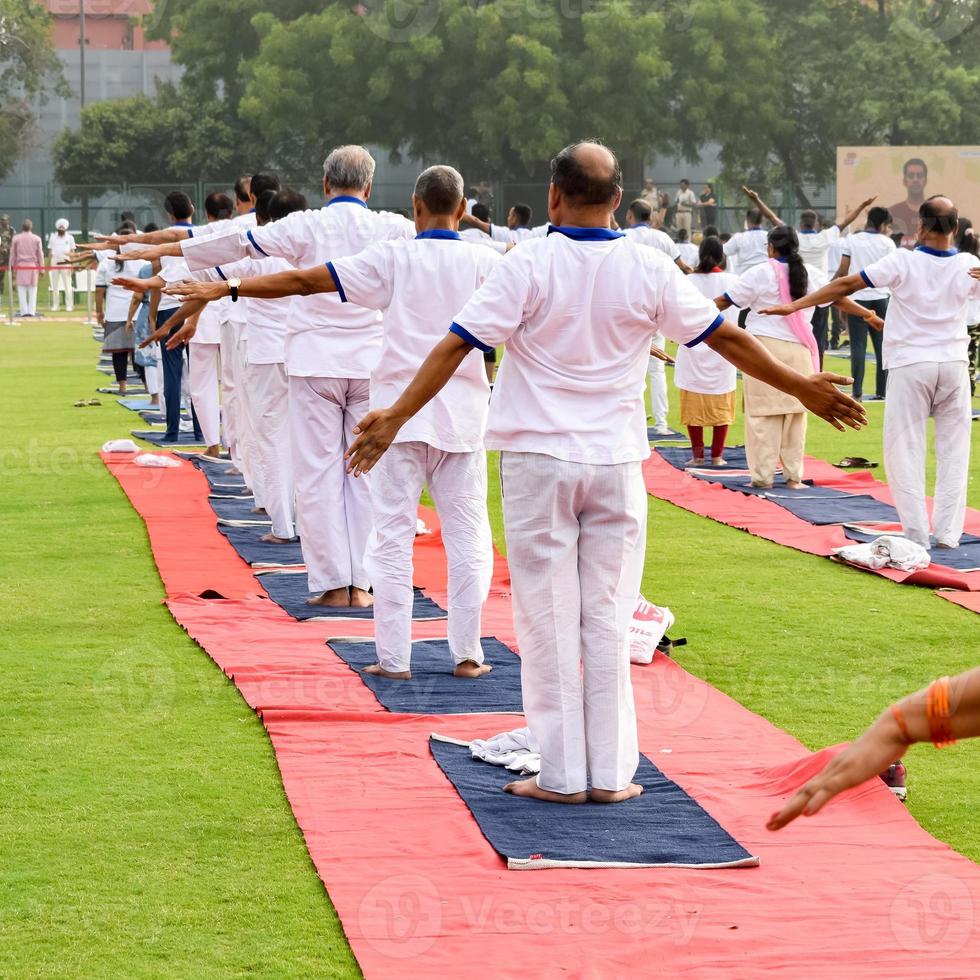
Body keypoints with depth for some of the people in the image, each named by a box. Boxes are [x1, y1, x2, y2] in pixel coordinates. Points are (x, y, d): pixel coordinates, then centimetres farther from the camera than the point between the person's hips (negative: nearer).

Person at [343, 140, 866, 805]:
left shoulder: (530, 265, -9)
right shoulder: (648, 270, -1)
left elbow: (457, 345, -14)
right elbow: (726, 337, 8)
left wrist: (396, 417, -11)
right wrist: (803, 388, 20)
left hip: (538, 461, -2)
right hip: (616, 463, 2)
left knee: (549, 618, 4)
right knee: (609, 618, 8)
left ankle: (563, 774, 5)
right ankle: (610, 772, 9)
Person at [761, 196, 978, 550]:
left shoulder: (902, 262, -11)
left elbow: (847, 285, -10)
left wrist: (795, 305, -6)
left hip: (911, 365, -2)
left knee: (906, 449, 3)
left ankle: (916, 533, -2)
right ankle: (947, 532, 7)